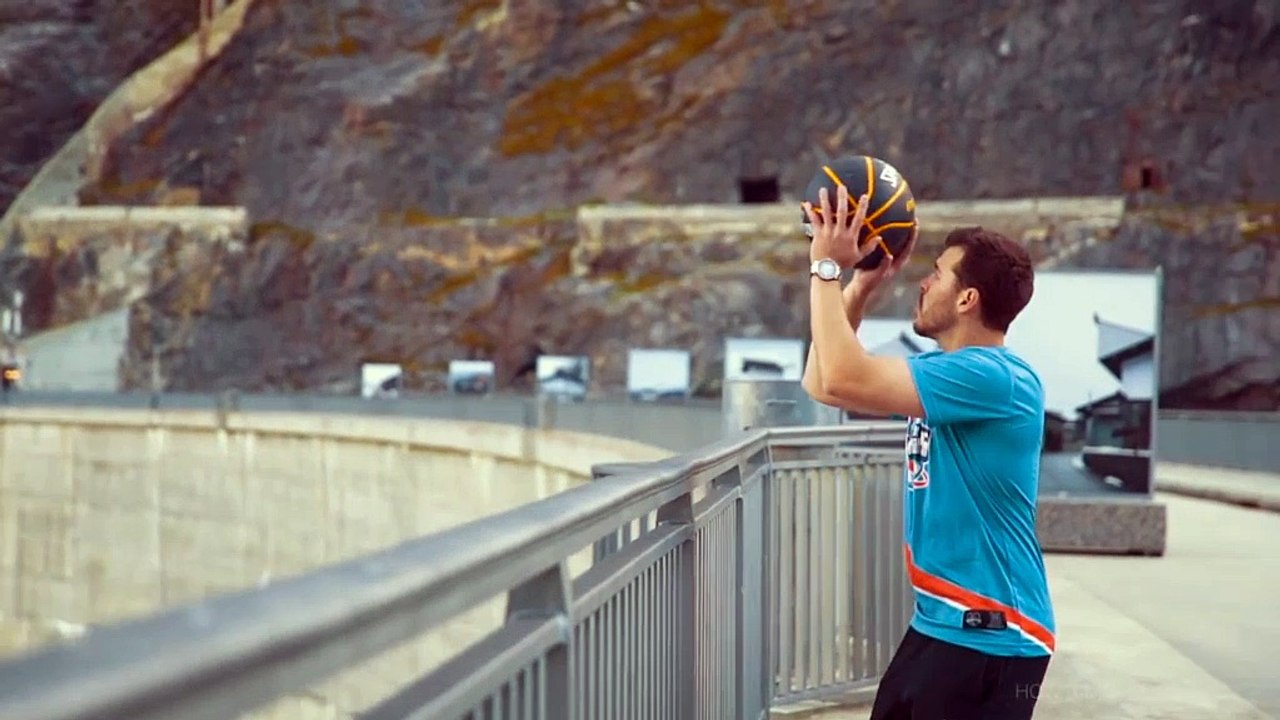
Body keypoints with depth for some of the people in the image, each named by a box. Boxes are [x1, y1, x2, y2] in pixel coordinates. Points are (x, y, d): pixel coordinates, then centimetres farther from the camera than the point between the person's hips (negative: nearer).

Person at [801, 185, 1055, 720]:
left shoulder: (993, 376, -20)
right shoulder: (946, 374, 10)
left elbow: (845, 380, -28)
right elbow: (822, 384, 14)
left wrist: (826, 267, -17)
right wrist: (860, 285, 7)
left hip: (988, 638, -10)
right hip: (935, 625, 10)